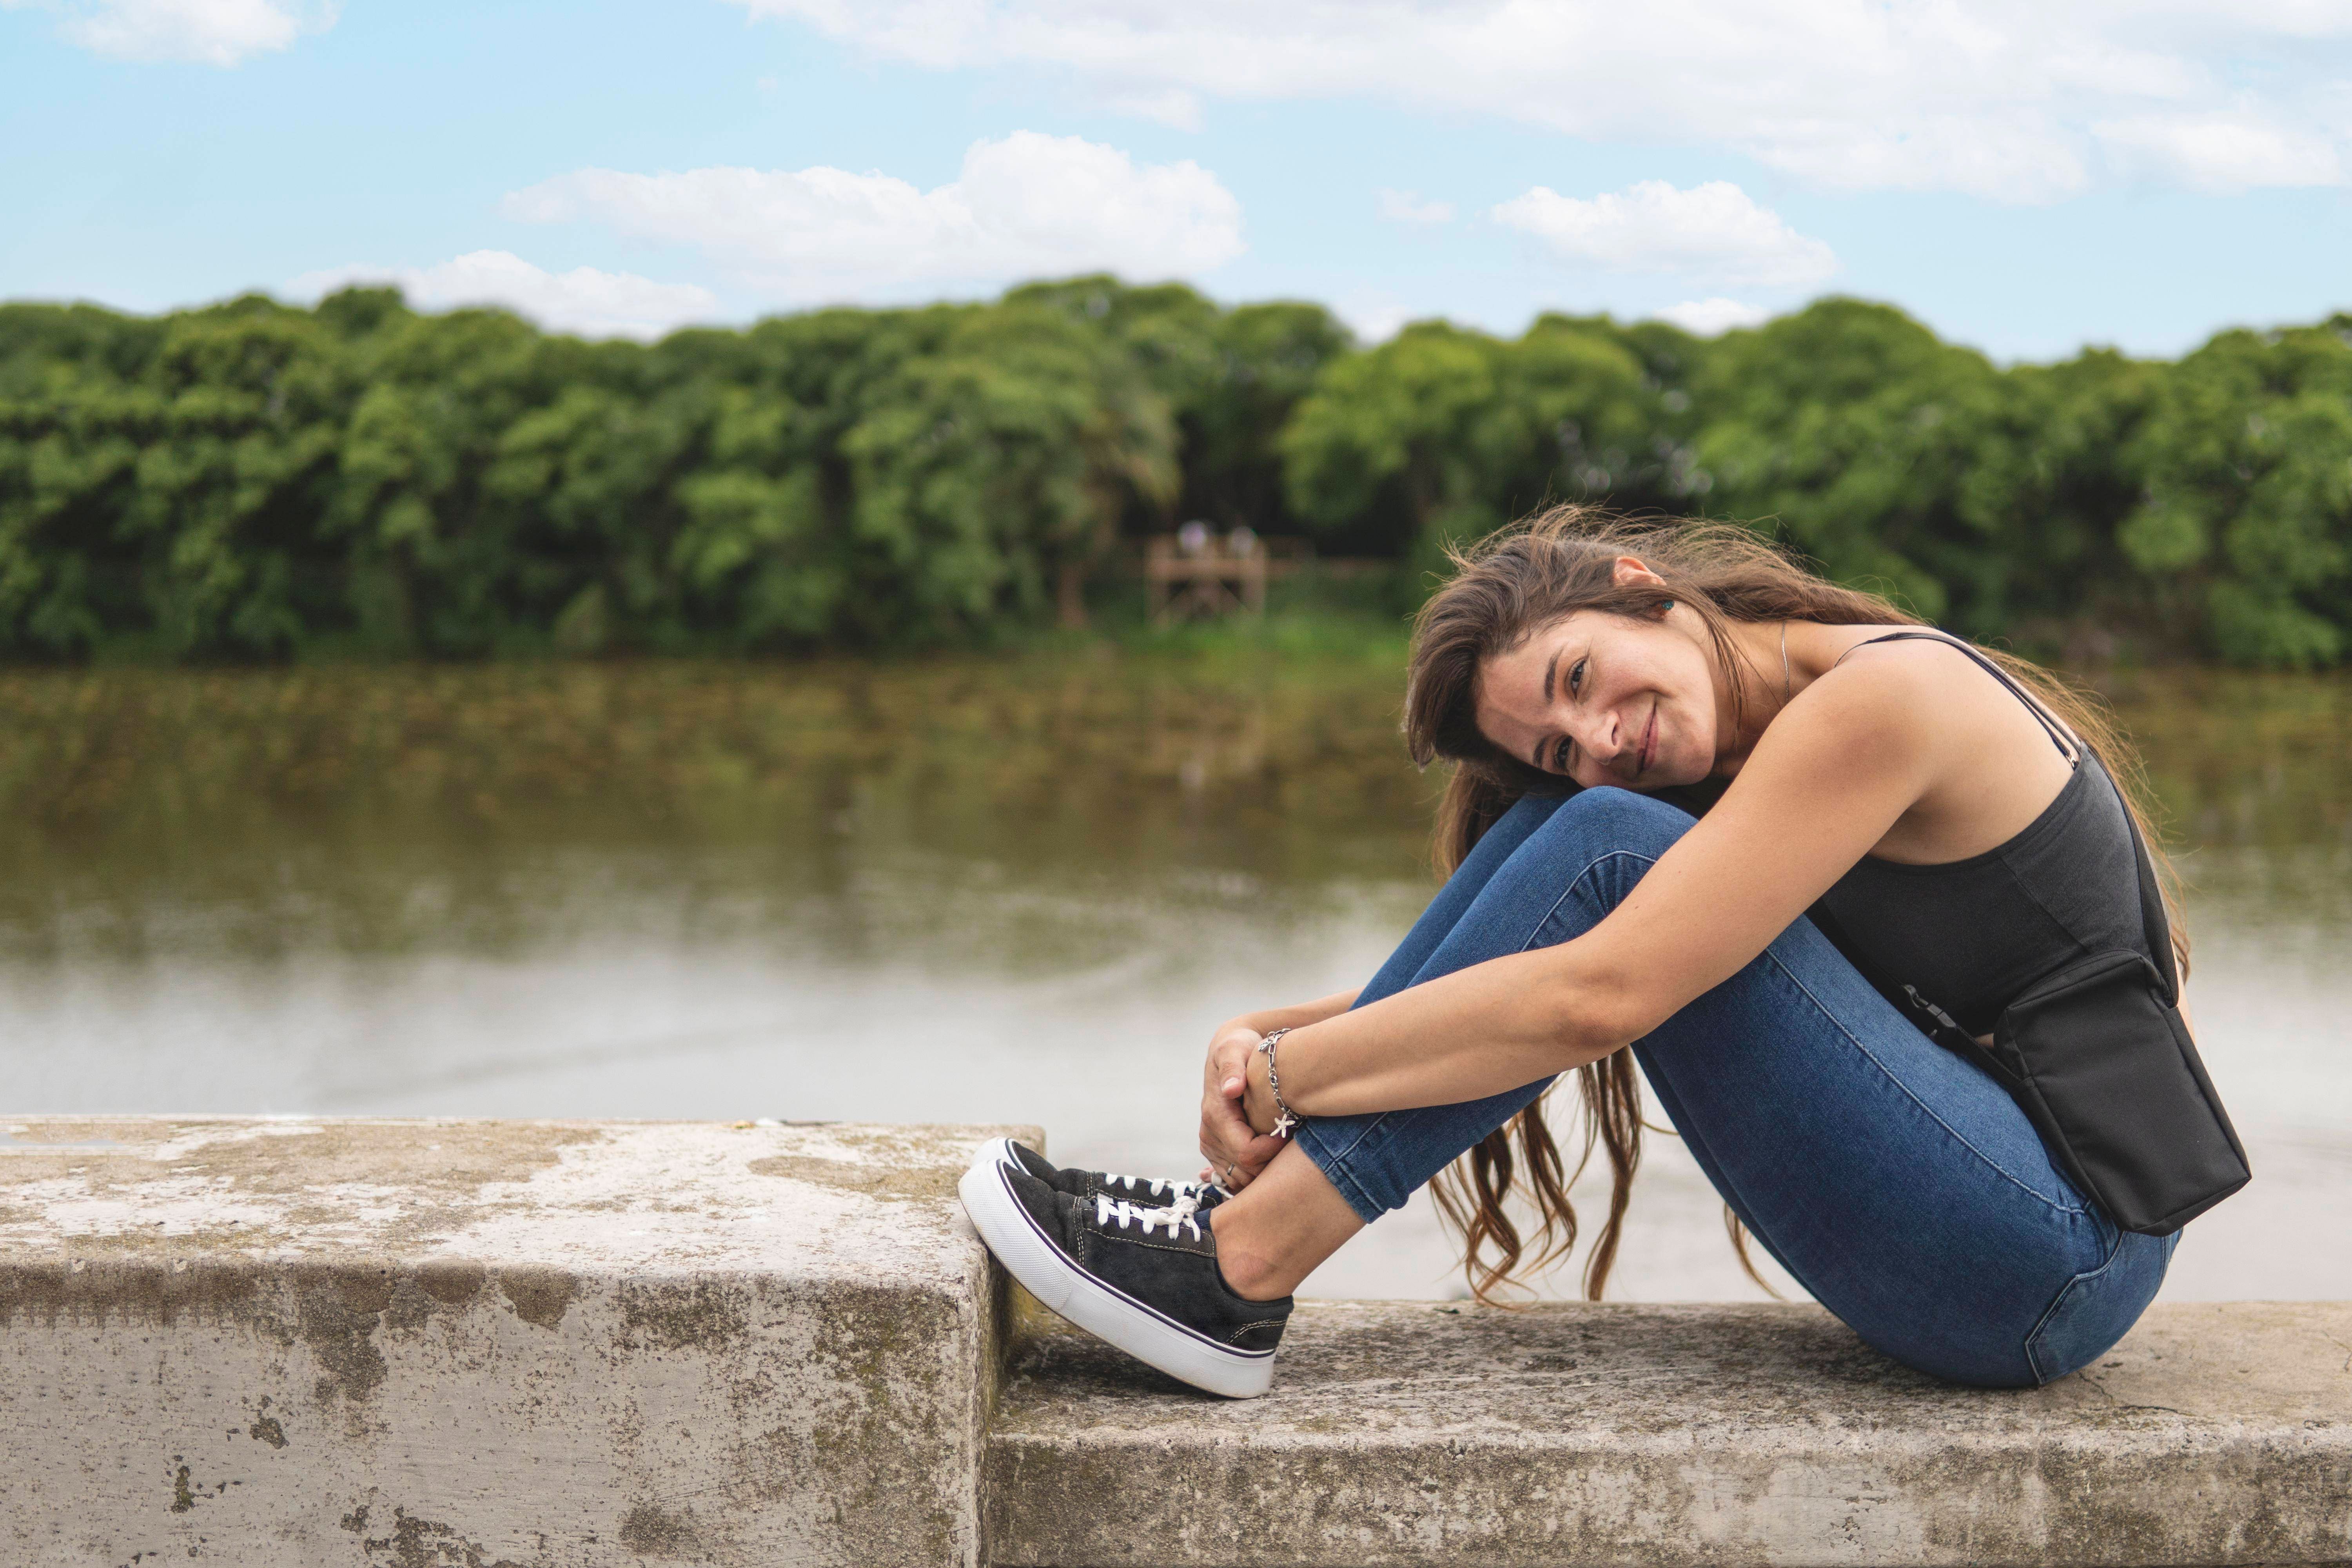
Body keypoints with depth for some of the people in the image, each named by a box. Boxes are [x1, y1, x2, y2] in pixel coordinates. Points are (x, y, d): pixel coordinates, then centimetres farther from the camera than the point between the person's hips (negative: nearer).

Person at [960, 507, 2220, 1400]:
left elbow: (1597, 996, -24)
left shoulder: (1880, 694, -16)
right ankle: (1249, 1209, -5)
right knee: (1571, 825, -1)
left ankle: (1242, 1264, -16)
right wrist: (1265, 1034, -6)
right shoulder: (1739, 768, 12)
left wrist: (1287, 1072, -18)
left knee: (1607, 848, -19)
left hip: (2055, 1266, -9)